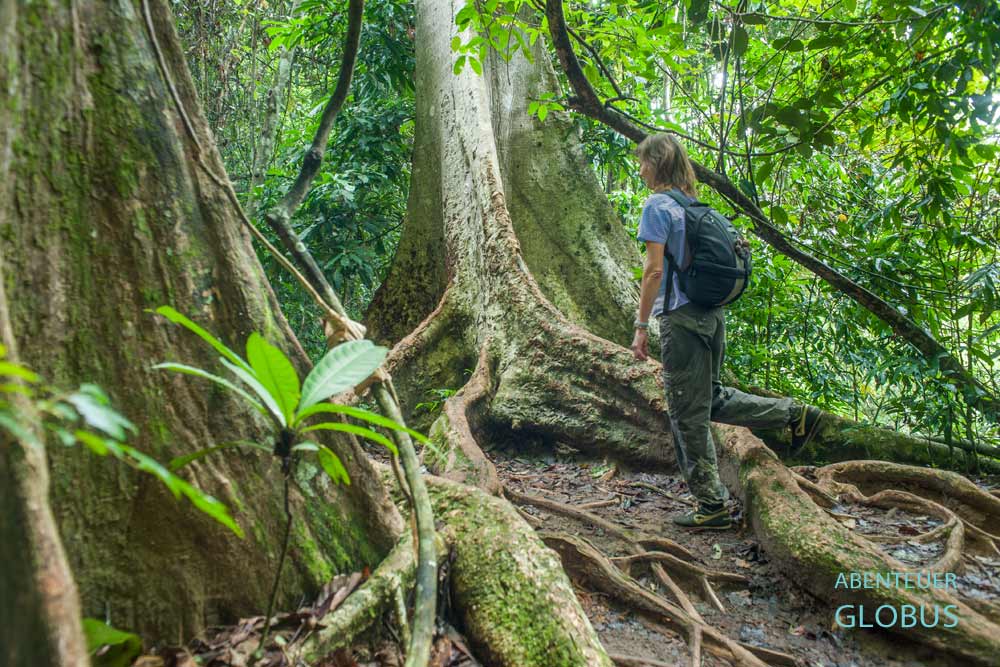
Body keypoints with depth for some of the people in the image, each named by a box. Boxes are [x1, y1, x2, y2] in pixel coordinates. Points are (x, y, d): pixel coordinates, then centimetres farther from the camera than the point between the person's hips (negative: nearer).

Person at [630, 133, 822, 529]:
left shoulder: (657, 205, -10)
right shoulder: (694, 204, 14)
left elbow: (654, 271, -16)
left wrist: (641, 326, -12)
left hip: (682, 318, -8)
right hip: (712, 314, 8)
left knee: (688, 415, 2)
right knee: (712, 397, 23)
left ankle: (712, 505, 11)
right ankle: (795, 414, 18)